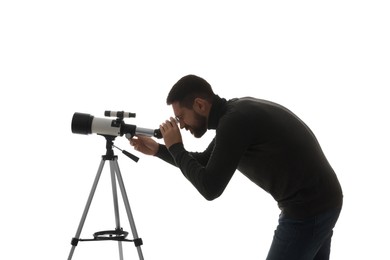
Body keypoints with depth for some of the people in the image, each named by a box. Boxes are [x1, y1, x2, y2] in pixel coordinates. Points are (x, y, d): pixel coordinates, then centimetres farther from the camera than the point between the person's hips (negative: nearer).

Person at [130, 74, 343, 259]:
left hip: (307, 210, -10)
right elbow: (205, 163, 28)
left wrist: (175, 148, -5)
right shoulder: (237, 113, 13)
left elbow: (210, 188, -17)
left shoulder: (234, 120, -17)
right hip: (323, 202, 10)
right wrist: (158, 150, 19)